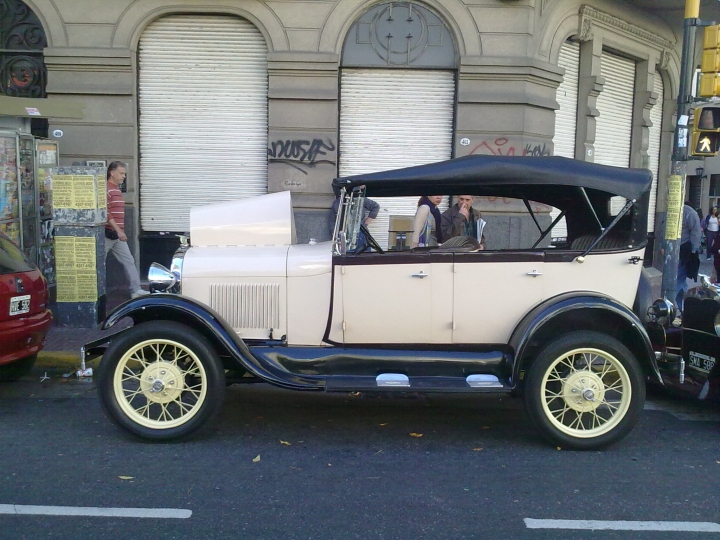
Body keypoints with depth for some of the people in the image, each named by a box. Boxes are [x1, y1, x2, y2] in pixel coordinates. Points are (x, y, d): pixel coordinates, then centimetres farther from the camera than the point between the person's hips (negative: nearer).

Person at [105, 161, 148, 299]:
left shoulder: (117, 189, 16)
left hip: (117, 234, 9)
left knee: (129, 261, 5)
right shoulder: (106, 189, -13)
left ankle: (136, 290, 7)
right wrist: (118, 230, -23)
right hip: (107, 234, -9)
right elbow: (105, 213, -20)